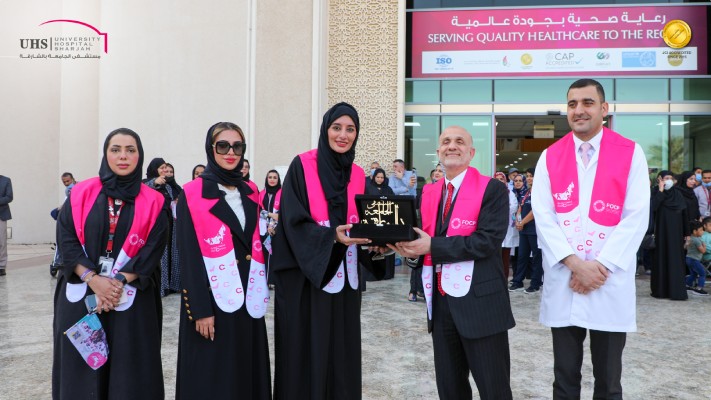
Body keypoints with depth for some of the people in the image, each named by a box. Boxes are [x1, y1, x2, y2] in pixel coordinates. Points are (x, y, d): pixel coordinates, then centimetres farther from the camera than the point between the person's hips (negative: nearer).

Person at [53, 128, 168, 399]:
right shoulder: (81, 193, 4)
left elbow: (152, 251, -4)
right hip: (80, 297, 1)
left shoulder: (152, 202, 1)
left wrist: (119, 282, -15)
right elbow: (66, 239, -2)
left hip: (130, 300, -1)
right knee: (80, 370, 7)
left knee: (128, 373, 3)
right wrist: (94, 279, -13)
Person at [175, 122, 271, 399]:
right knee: (211, 377, 5)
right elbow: (189, 255, -10)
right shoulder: (192, 194, -6)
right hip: (212, 297, -5)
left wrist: (260, 291, 7)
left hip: (248, 297, 5)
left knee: (248, 372, 12)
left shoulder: (250, 192, 10)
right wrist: (200, 309, -15)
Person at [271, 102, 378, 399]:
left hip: (344, 276, 5)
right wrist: (331, 236, -25)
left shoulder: (357, 175, 10)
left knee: (342, 351, 10)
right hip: (305, 275, -4)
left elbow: (361, 222, 12)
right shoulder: (302, 165, -6)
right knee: (306, 352, 1)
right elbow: (293, 220, -12)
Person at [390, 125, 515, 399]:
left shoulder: (492, 190, -7)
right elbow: (424, 238, 11)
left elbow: (488, 241, -18)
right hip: (440, 302, 6)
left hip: (480, 302, -5)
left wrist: (432, 247, -21)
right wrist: (409, 246, -12)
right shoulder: (429, 193, 12)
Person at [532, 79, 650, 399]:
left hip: (610, 283, -1)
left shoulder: (631, 153, 0)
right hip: (562, 282, 1)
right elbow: (543, 216, -2)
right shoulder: (549, 157, 4)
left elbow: (636, 218, -6)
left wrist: (600, 266, -13)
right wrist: (575, 264, -13)